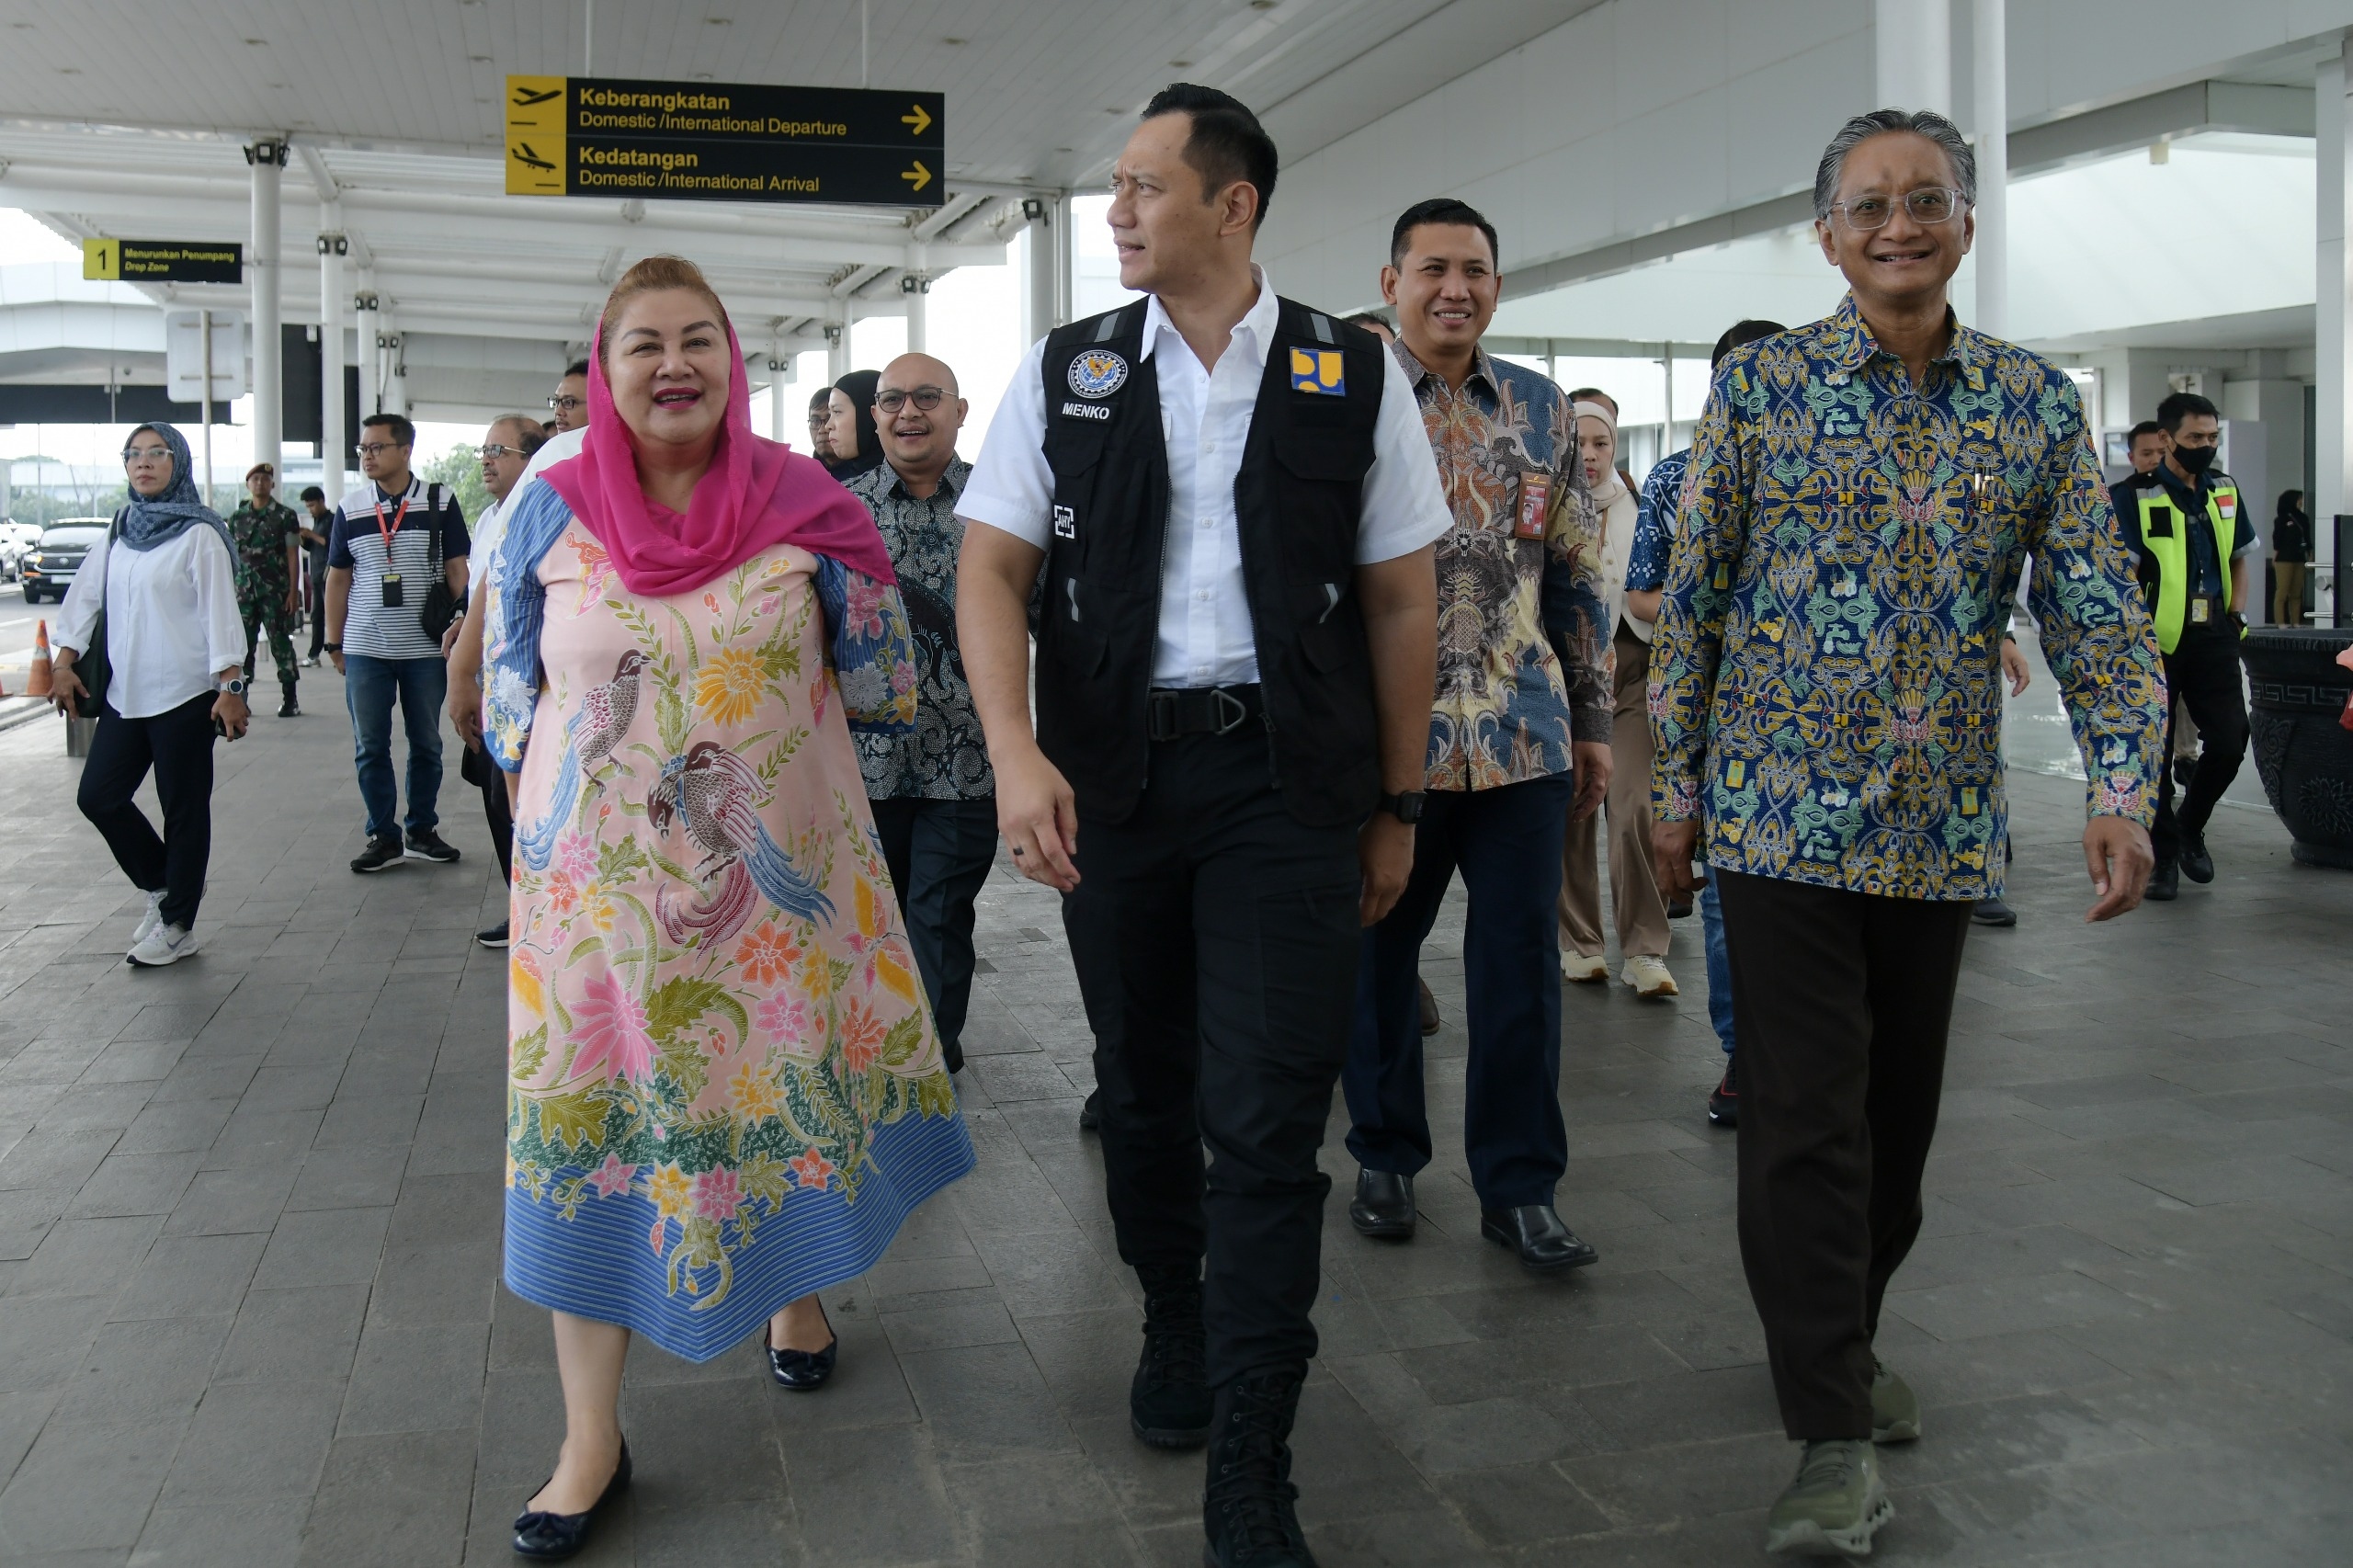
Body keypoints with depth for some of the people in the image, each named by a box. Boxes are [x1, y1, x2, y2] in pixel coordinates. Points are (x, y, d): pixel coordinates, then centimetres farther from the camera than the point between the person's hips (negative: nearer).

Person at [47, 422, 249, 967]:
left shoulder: (198, 533, -8)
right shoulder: (120, 530, 11)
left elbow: (220, 610, -13)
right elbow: (85, 596, 13)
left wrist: (230, 688, -18)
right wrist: (64, 665, 6)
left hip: (184, 696, -6)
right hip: (125, 695, 7)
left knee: (184, 810, 3)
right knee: (99, 796, 7)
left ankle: (177, 925, 14)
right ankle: (161, 886, 26)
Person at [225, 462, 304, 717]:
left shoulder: (285, 516, 0)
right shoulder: (236, 517, 11)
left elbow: (293, 556, -3)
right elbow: (231, 556, 13)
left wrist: (293, 591, -9)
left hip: (276, 592, -3)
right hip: (244, 591, 3)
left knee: (281, 643, 0)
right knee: (243, 644, 4)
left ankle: (290, 699, 5)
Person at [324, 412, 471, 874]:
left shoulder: (439, 503, -1)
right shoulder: (350, 509, 5)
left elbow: (457, 570, 2)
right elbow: (338, 579, 9)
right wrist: (335, 644, 6)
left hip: (425, 648, -1)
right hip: (365, 649, 1)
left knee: (426, 743, 8)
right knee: (370, 747, 4)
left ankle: (422, 831, 21)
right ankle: (383, 836, 13)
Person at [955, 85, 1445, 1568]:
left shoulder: (1353, 375, 2)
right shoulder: (1066, 373, 5)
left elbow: (1402, 601, 5)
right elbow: (994, 569, 0)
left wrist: (1397, 805, 5)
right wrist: (1017, 752, -15)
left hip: (1288, 779, -2)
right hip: (1111, 774, 2)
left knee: (1268, 1123, -4)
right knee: (1144, 1084, 14)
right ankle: (1175, 1324, 41)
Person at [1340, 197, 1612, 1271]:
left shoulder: (1540, 408, 10)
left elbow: (1577, 574, 14)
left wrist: (1592, 720, 12)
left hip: (1522, 737, 3)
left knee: (1520, 962, 4)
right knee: (1377, 955, 10)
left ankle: (1519, 1184, 16)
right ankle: (1385, 1156, 28)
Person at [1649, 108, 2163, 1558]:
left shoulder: (2038, 403, 5)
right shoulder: (1762, 383, -2)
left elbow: (2098, 611, 2)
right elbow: (1694, 600, 1)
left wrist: (2124, 784, -10)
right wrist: (1679, 786, 1)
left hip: (1941, 826, 3)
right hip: (1783, 810, -3)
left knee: (1900, 1110, 14)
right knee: (1806, 1120, -5)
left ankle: (1844, 1334, 36)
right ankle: (1836, 1436, 3)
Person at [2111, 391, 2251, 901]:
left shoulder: (2224, 491, 11)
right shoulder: (2134, 497, -8)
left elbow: (2240, 556, 23)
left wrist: (2236, 612, 10)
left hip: (2213, 638, 5)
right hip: (2155, 645, -5)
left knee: (2230, 741, 2)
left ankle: (2190, 827, 27)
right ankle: (2163, 854, 17)